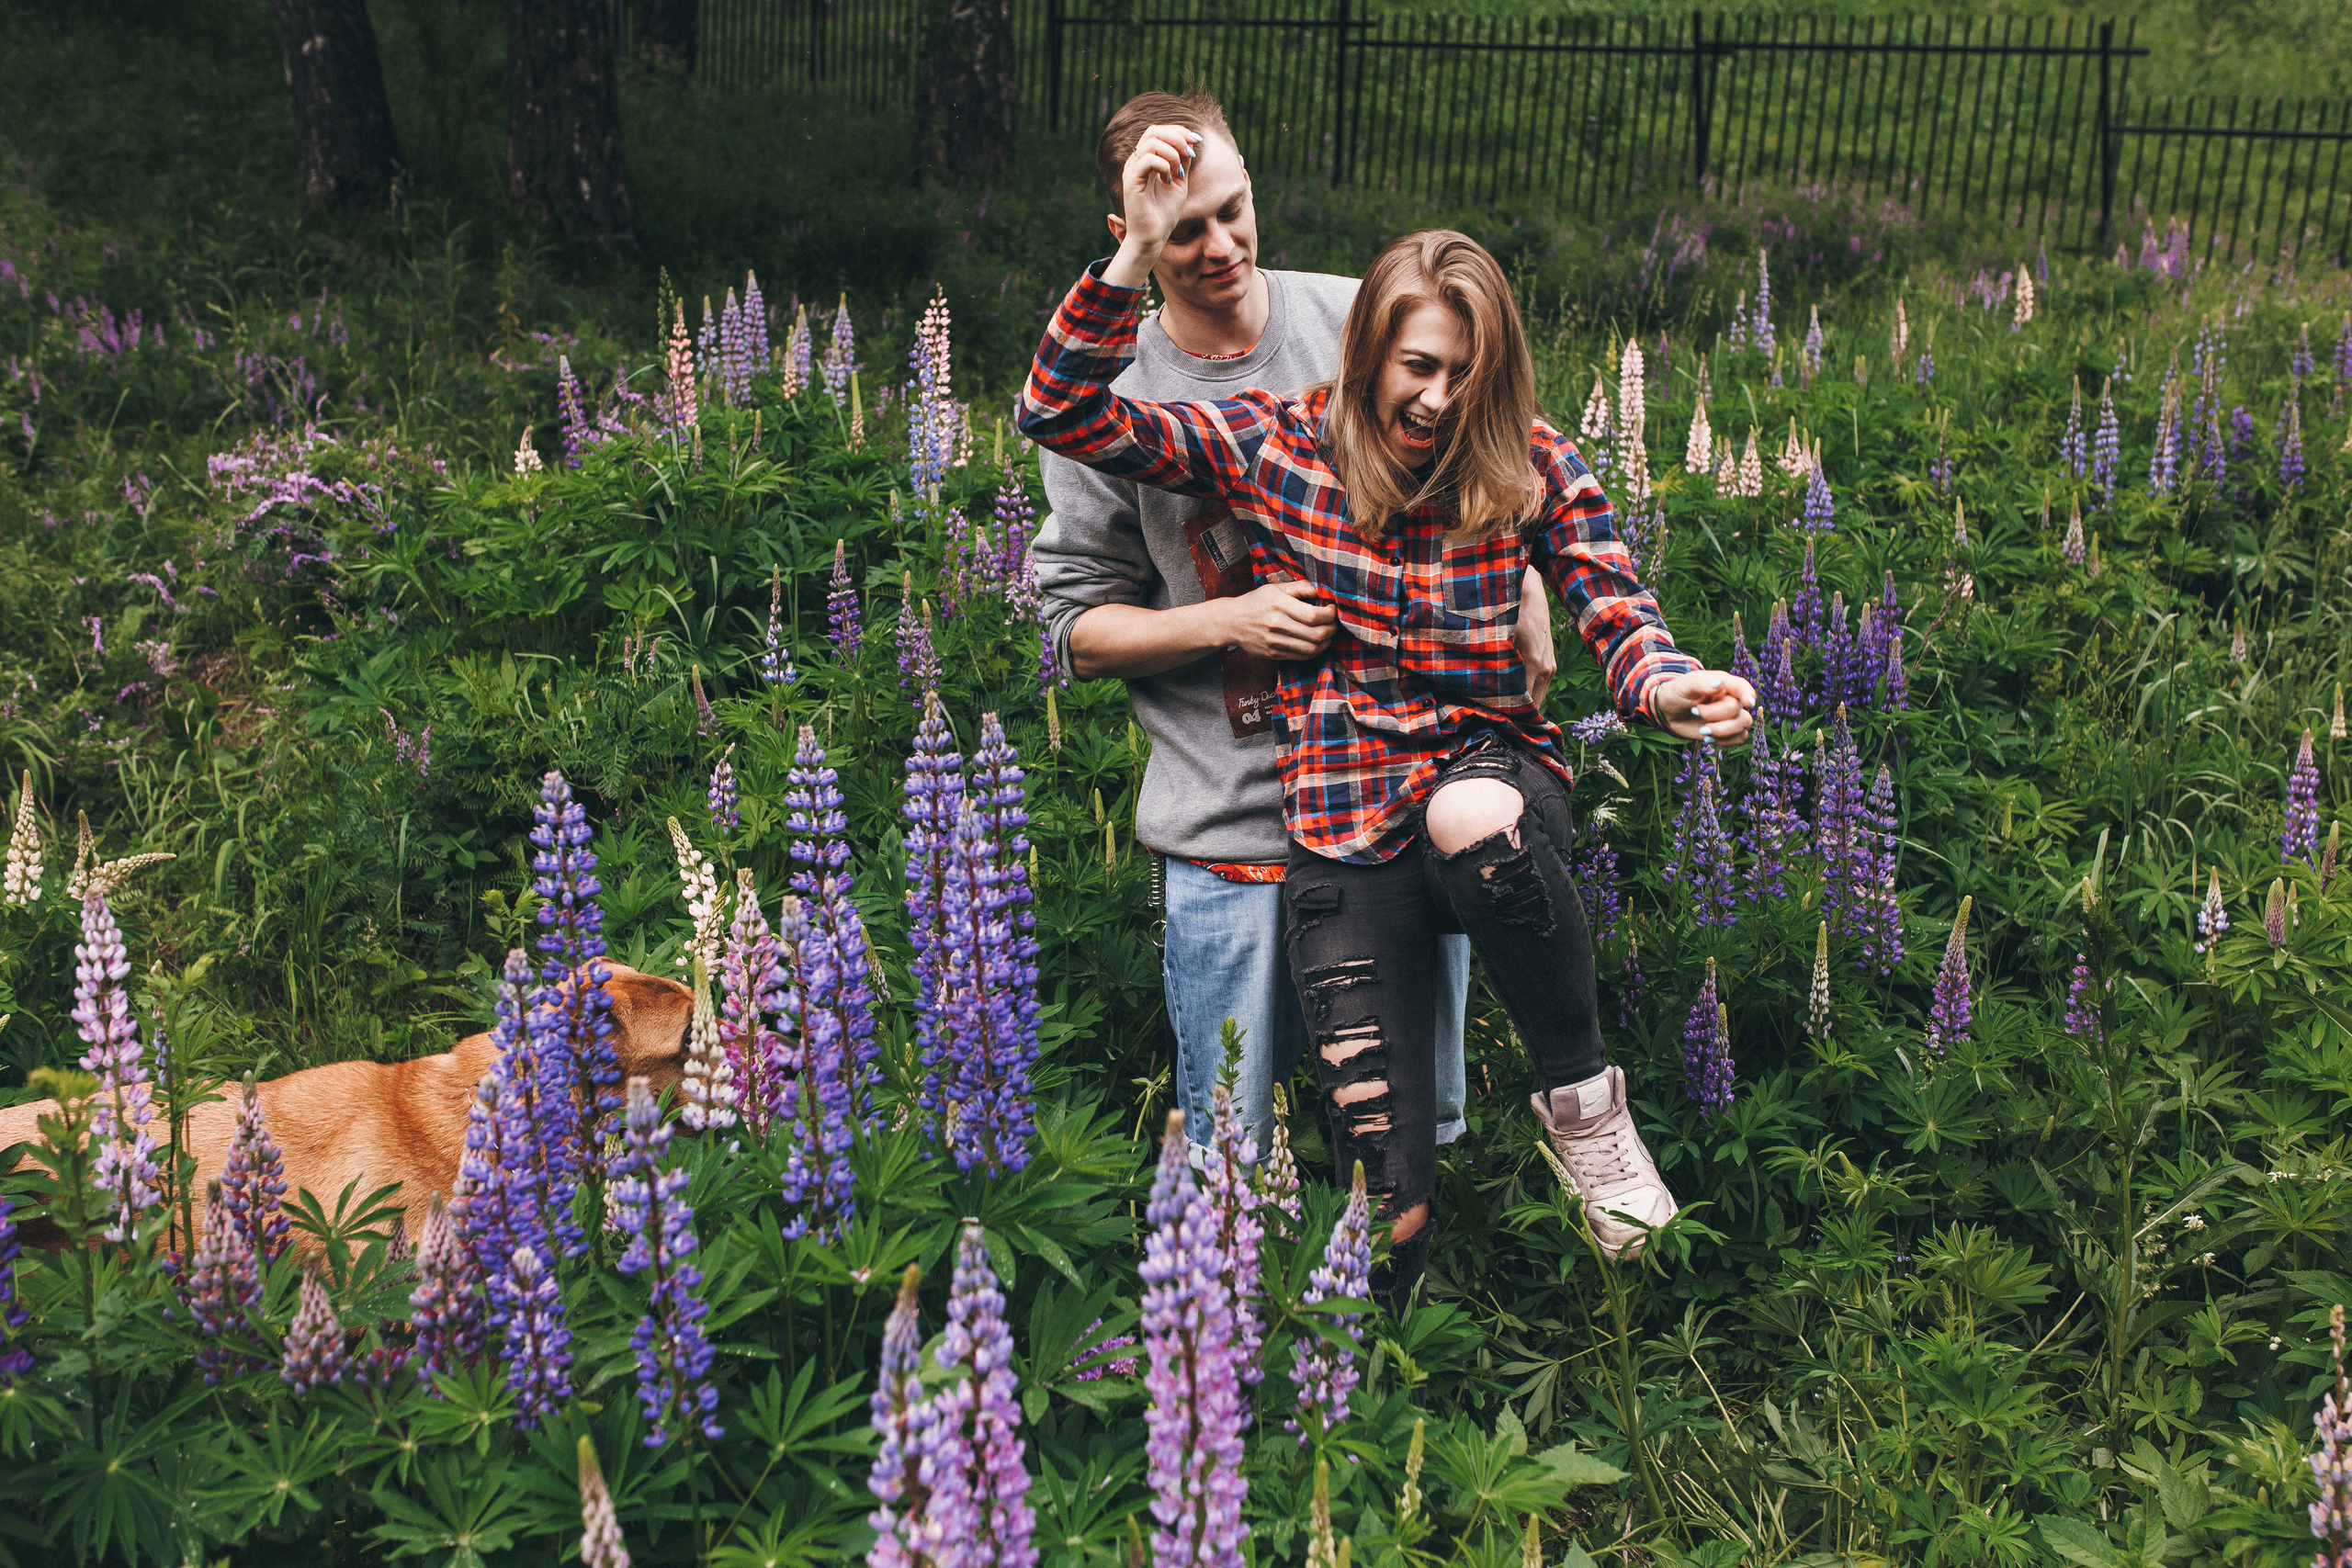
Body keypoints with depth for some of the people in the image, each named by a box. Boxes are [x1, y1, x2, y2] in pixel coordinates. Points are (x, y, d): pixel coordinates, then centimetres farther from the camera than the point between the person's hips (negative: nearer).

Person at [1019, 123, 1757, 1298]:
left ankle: (1580, 1095, -15)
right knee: (1394, 1221, -10)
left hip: (1491, 769, 1)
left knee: (1473, 817, -41)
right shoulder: (1275, 448, -1)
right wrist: (1137, 252, -20)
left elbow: (1617, 618, -3)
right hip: (1344, 833, 0)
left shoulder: (1533, 466, 2)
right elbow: (1063, 416, -7)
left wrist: (1669, 690, -27)